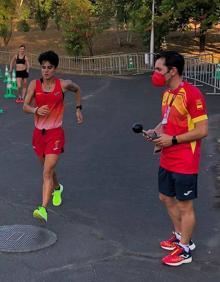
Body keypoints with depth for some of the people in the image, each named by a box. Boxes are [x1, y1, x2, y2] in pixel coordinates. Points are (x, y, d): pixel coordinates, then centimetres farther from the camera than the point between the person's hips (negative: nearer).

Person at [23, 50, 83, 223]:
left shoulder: (63, 85, -5)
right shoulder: (34, 85, -2)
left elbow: (77, 90, 16)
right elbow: (25, 106, -4)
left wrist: (78, 109, 12)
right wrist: (36, 110, -24)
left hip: (55, 133, -4)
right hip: (39, 132, 4)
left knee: (47, 171, -15)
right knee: (47, 168, 22)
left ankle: (43, 209, -20)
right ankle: (57, 188, 53)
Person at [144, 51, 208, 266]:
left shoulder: (192, 94, -21)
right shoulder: (167, 94, 6)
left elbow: (202, 130, -21)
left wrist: (173, 140, -22)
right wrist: (154, 132, 1)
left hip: (184, 164, -9)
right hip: (166, 161, 9)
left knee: (184, 206, 5)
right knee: (166, 198, 20)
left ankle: (185, 250, 21)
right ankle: (179, 237, 40)